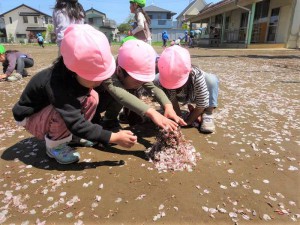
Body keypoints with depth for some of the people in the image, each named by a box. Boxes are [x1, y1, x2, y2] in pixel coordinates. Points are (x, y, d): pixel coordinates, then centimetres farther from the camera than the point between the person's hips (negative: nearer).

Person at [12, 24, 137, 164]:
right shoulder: (56, 85, -41)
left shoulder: (81, 75, -19)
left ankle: (71, 135, 4)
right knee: (64, 113, -38)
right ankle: (54, 146, -9)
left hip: (52, 109, 7)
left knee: (92, 97, -12)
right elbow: (76, 123, -42)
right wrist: (114, 137, -41)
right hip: (31, 117, -7)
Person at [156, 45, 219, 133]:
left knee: (212, 79, -34)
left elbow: (202, 104, -32)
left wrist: (187, 121, -25)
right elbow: (172, 100, -23)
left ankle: (207, 116, -21)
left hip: (196, 96, -3)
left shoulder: (197, 76, -40)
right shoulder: (166, 76, -33)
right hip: (180, 97, 4)